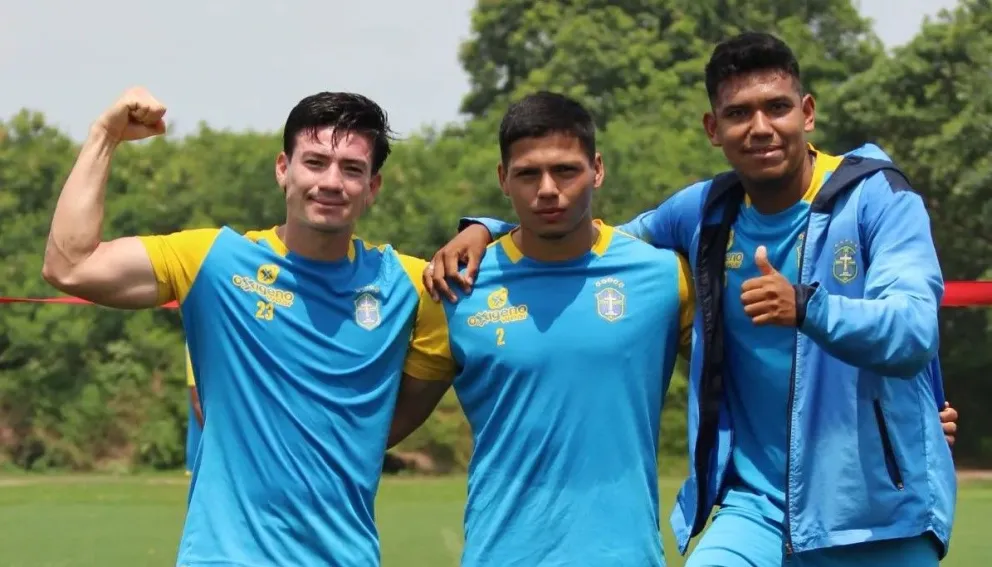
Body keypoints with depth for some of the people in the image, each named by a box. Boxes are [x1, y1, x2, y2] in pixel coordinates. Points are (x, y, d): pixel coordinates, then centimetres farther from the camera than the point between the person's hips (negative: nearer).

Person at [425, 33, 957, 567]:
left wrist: (806, 307, -39)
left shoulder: (877, 198, -9)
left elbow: (914, 335, -21)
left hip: (879, 511, -2)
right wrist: (486, 230, 4)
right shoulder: (704, 211, 4)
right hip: (758, 503, 3)